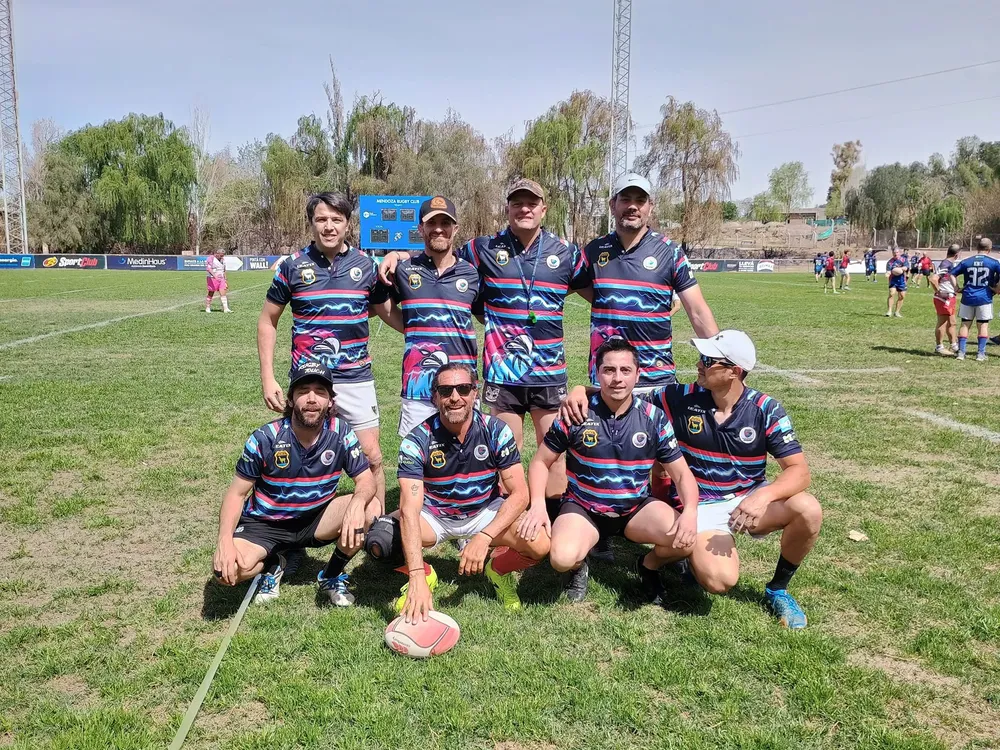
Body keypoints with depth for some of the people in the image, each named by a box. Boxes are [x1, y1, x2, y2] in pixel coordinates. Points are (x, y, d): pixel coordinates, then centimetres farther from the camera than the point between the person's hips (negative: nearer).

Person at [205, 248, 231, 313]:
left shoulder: (222, 259, 14)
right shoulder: (210, 258, -9)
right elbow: (208, 268, -21)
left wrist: (225, 281, 20)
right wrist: (214, 275, -35)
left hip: (221, 279, 6)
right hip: (212, 279, -6)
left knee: (223, 294, -4)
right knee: (211, 294, 3)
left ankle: (226, 309, -8)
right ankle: (207, 308, 14)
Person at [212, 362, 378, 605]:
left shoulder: (341, 434, -14)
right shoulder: (265, 439, -17)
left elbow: (366, 480, -13)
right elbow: (237, 493, -11)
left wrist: (357, 504, -38)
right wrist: (225, 539, -28)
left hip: (317, 519, 2)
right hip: (265, 524, -1)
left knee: (370, 508, -25)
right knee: (227, 568, -29)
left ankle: (331, 576, 0)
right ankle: (272, 565, 9)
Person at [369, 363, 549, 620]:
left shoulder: (496, 431, -17)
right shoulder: (417, 440, -22)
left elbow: (519, 493, -19)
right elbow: (410, 510, -31)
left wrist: (484, 537, -36)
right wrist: (417, 579, -43)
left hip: (485, 513, 1)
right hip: (433, 515, 0)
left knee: (540, 544, -26)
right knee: (379, 542, -29)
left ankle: (497, 569, 9)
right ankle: (424, 573, 6)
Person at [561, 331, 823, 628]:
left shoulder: (765, 410, -9)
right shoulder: (683, 398, -7)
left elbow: (798, 470, -14)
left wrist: (764, 496, -33)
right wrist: (581, 390, -17)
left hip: (749, 501, 2)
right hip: (701, 506, -2)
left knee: (808, 510, -28)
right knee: (719, 580, -28)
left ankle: (777, 590, 0)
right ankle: (691, 554, 12)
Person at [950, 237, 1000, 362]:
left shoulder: (966, 262, 4)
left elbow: (951, 275, 2)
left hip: (967, 298, 2)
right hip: (984, 299, -2)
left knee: (965, 324, 8)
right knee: (983, 325, 6)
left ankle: (961, 352, 5)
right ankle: (981, 354, 5)